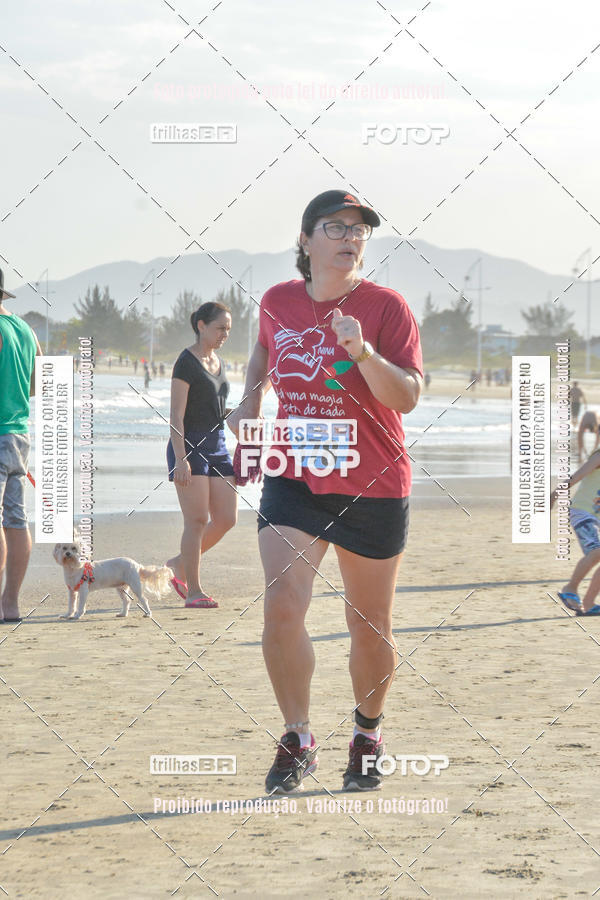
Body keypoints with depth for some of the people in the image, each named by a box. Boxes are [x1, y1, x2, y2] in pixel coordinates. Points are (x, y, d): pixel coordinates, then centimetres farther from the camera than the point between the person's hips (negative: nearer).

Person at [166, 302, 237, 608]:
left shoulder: (218, 362, 16)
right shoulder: (187, 362, -9)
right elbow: (177, 415, -14)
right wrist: (181, 459, -21)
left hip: (216, 445, 8)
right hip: (189, 445, -8)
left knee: (227, 519, 3)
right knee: (197, 520, -8)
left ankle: (179, 564, 20)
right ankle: (193, 591, -2)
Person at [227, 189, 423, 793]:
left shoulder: (385, 307, -8)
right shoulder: (278, 302, 3)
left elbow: (408, 397, -17)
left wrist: (363, 352, -31)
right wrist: (250, 403, 11)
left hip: (373, 488, -2)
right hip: (293, 479, 2)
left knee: (369, 625, 9)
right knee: (281, 608, -14)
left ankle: (368, 734, 32)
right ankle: (297, 741, 0)